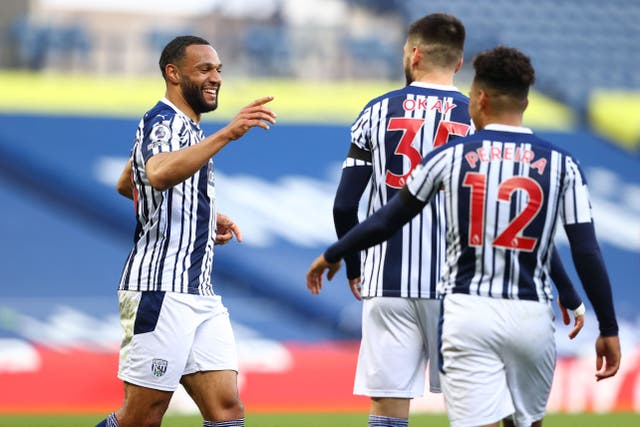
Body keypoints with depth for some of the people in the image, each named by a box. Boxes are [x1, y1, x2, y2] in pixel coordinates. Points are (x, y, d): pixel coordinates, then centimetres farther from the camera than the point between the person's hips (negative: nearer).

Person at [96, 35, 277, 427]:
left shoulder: (182, 125, 20)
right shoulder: (165, 123, -10)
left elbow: (126, 185, 36)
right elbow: (159, 174, -35)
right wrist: (227, 134, -43)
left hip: (199, 292, 9)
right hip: (161, 288, -9)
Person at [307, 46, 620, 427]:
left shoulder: (449, 157, 0)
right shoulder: (562, 165, 0)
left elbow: (387, 221, 7)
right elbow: (588, 254, -2)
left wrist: (333, 255, 23)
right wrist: (609, 330, 5)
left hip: (468, 312, -1)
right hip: (531, 318, 1)